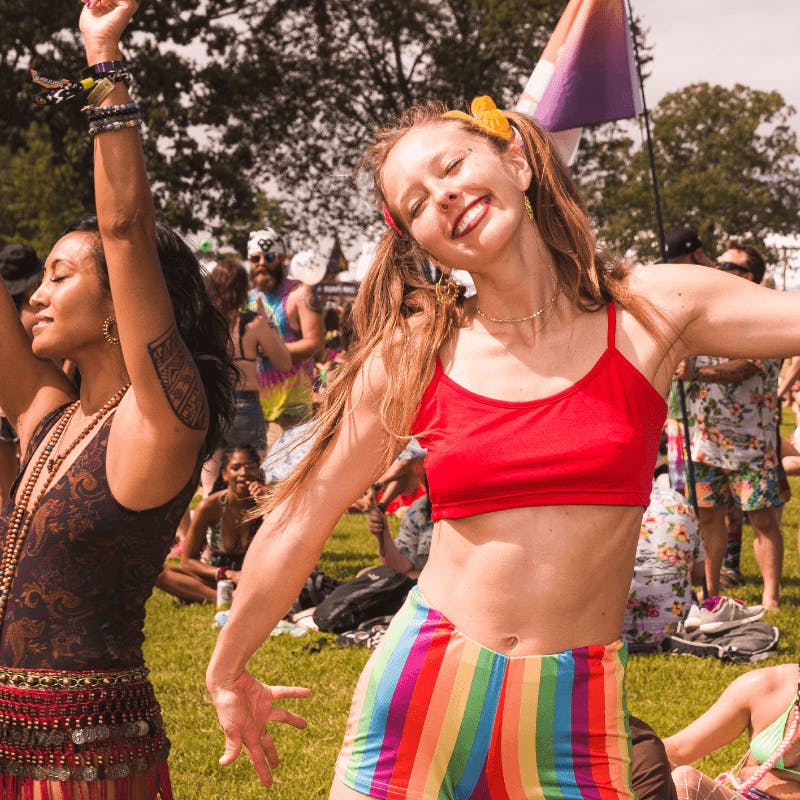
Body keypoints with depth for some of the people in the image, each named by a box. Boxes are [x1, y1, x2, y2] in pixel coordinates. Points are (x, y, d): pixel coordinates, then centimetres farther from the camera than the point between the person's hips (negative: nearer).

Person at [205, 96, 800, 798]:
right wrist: (228, 673, 16)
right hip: (422, 687, 1)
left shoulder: (654, 311, -2)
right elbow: (295, 527, 9)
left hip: (573, 713, -1)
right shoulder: (408, 359, 0)